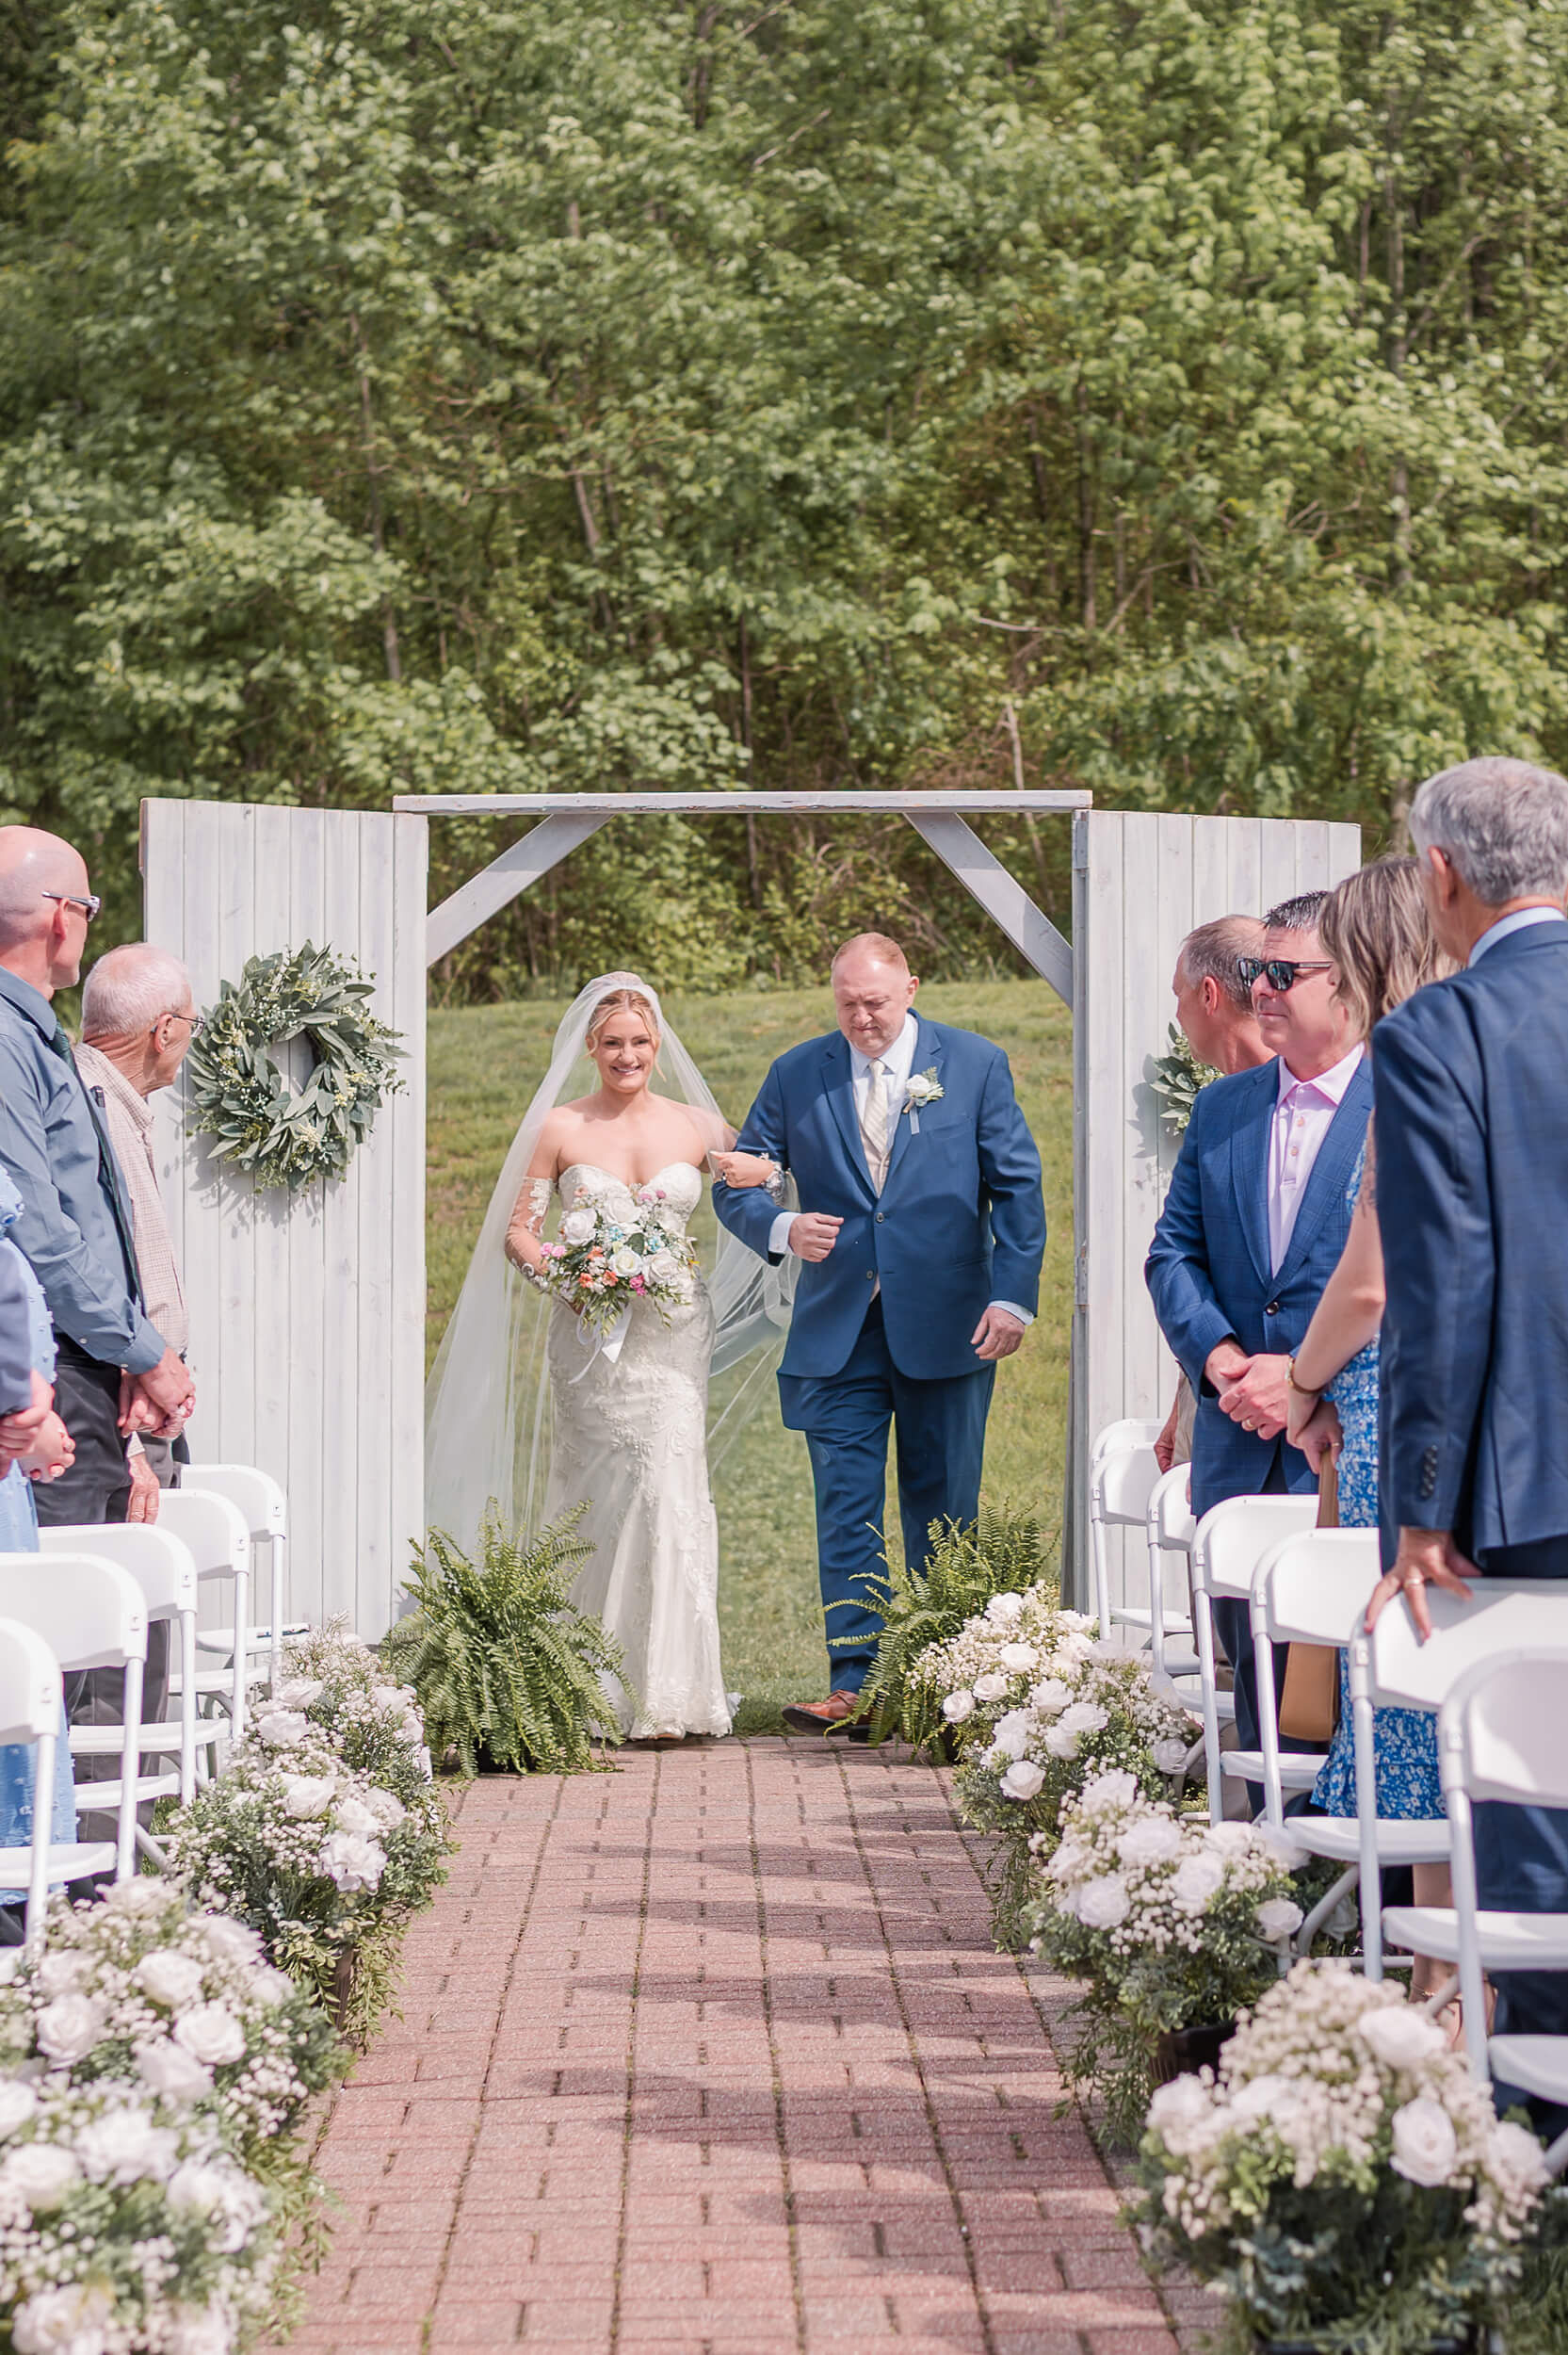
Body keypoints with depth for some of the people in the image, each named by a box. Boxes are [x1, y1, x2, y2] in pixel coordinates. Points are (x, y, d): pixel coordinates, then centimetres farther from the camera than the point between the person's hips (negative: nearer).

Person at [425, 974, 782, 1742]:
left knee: (667, 1489, -12)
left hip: (670, 1334, 1)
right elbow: (516, 1230, 4)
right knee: (599, 1502, -2)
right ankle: (599, 1692, 6)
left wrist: (761, 1174, -8)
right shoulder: (560, 1129, 4)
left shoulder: (697, 1126, 8)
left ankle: (665, 1691, -10)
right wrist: (553, 1267, -16)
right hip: (588, 1337, 0)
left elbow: (766, 1187, 15)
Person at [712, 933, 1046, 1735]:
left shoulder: (976, 1065, 3)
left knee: (942, 1511, 5)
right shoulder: (795, 1076, 6)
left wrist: (1013, 1295, -8)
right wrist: (782, 1229, -13)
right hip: (838, 1332, 1)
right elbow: (734, 1185, 9)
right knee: (846, 1510, -4)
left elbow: (1018, 1187, 3)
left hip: (947, 1329, -1)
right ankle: (853, 1684, -4)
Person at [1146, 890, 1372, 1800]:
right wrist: (1217, 1355, -6)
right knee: (1254, 1680, 8)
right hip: (1239, 1446, 6)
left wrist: (1312, 1375, -15)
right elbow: (1174, 1250, 13)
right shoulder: (1221, 1109, 14)